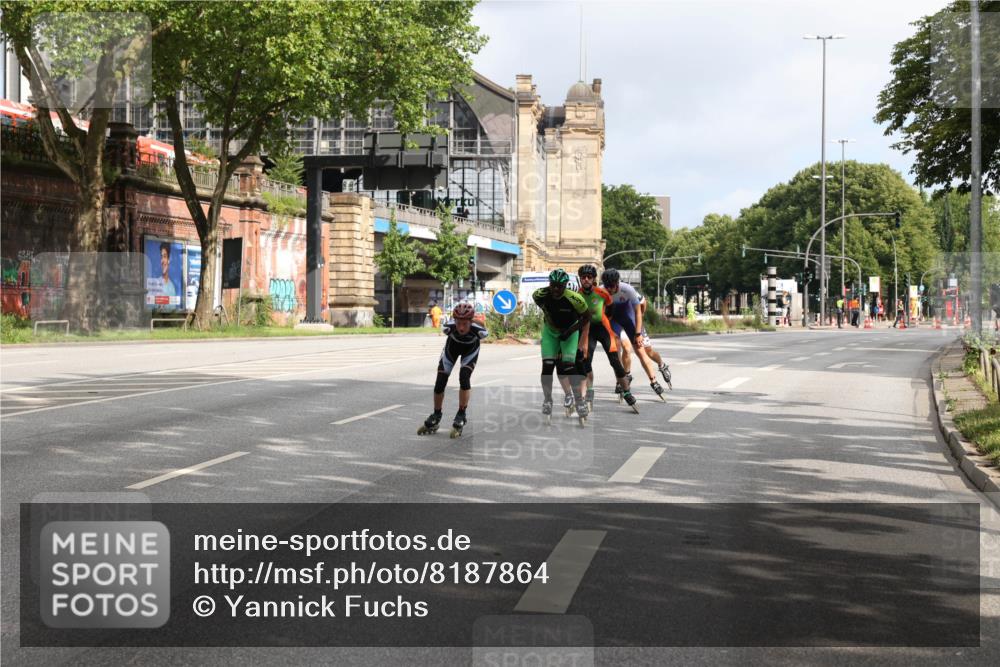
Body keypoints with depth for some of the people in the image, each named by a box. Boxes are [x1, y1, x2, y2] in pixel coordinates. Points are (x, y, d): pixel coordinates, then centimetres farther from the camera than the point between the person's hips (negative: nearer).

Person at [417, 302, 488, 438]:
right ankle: (435, 417, 17)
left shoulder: (478, 331, -39)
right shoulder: (449, 327, -38)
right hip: (453, 346, 1)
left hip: (470, 349, -1)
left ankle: (461, 416, -6)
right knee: (440, 381, -4)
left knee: (464, 377, -23)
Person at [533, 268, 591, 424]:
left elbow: (587, 317, -15)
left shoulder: (574, 299, -31)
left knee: (568, 367, -13)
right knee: (547, 367, -8)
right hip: (550, 331, 2)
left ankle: (579, 401, 4)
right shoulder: (541, 295, -25)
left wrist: (570, 331, -20)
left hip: (569, 332, -2)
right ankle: (547, 401, 10)